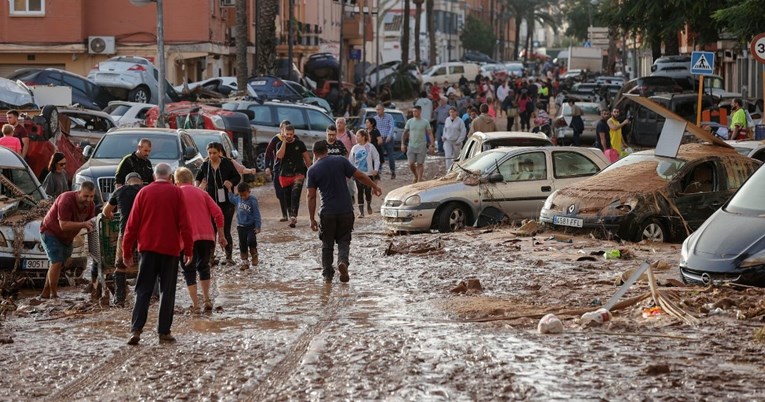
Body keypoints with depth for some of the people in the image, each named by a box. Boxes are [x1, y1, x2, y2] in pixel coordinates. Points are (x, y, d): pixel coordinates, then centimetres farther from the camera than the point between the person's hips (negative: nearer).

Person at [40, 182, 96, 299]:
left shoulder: (90, 206, -11)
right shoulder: (66, 200, -32)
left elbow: (90, 225, -6)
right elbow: (64, 225, -35)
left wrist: (92, 227, -30)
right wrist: (83, 224, -42)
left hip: (67, 238, 7)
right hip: (51, 232, -7)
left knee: (59, 264, 11)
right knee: (56, 262, -17)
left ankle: (45, 293, 22)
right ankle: (54, 294, -10)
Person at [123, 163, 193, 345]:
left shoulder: (144, 192, 4)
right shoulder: (176, 193, 0)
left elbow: (132, 224, 3)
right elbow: (184, 224, -3)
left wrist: (127, 251, 9)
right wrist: (188, 250, 2)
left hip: (147, 248, 1)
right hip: (170, 248, -1)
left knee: (143, 290, 4)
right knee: (167, 291, 6)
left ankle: (136, 329, -9)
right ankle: (164, 332, 4)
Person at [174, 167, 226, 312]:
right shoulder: (201, 192, 13)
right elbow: (217, 213, 6)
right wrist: (221, 235, 11)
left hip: (188, 238, -3)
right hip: (207, 236, 3)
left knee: (189, 271, 6)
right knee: (203, 267, 22)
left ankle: (195, 305, -1)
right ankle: (207, 300, 17)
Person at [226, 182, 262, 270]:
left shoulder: (252, 200, -14)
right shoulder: (238, 199, 2)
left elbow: (257, 214, -12)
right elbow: (232, 199, 27)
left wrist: (257, 226, -14)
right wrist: (229, 189, 19)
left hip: (251, 226, -5)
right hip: (241, 226, 5)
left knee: (251, 241, -21)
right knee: (242, 245, 8)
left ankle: (254, 256, 4)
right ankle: (244, 261, 18)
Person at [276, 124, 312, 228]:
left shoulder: (299, 144, 3)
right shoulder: (281, 144, 4)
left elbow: (306, 157, 9)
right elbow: (279, 156, -14)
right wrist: (284, 142, -14)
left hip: (298, 173, -3)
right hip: (285, 174, 3)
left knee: (295, 195, -19)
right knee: (287, 198, 9)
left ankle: (293, 216, -28)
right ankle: (292, 216, 23)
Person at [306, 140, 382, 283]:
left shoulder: (312, 171, -3)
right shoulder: (341, 161, -2)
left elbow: (311, 196, -4)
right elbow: (360, 176, 0)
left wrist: (312, 219, 0)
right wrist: (374, 186, 16)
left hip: (327, 212, -1)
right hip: (346, 210, 1)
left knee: (327, 244, 14)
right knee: (344, 241, 13)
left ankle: (327, 274, 16)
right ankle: (343, 261, -14)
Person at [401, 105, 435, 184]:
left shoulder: (425, 122, -1)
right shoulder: (409, 121, 4)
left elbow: (430, 134, -1)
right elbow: (405, 133, 9)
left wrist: (431, 145, -9)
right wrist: (403, 144, 3)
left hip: (421, 147, -2)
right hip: (411, 146, 2)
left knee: (420, 164, 0)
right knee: (411, 164, -2)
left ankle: (419, 180, 7)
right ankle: (416, 176, 23)